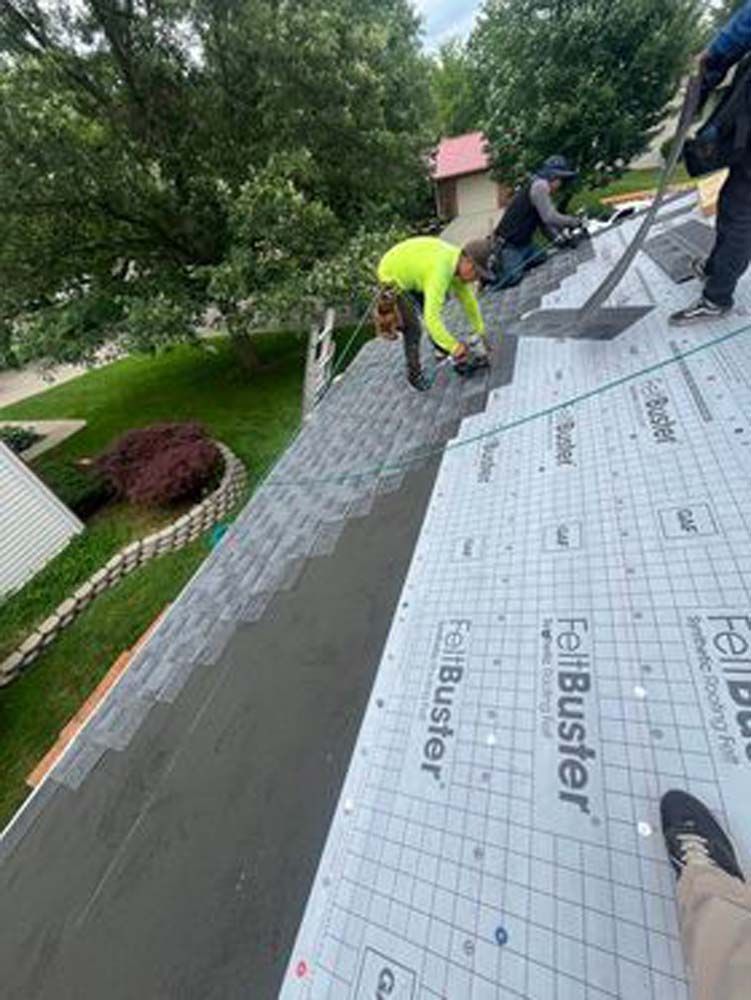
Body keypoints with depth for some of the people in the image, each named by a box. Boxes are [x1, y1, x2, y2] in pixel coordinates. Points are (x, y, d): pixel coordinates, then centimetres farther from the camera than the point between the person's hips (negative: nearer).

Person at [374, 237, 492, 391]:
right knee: (413, 329, -8)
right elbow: (431, 319, -44)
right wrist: (454, 347, -39)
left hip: (408, 271, 9)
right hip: (393, 278, -9)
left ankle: (441, 350, 33)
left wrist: (480, 330, 7)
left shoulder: (458, 261, -9)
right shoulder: (441, 271, -37)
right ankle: (414, 373, 12)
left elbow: (467, 297, 4)